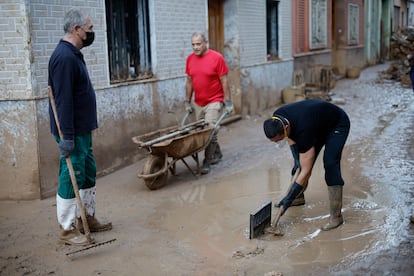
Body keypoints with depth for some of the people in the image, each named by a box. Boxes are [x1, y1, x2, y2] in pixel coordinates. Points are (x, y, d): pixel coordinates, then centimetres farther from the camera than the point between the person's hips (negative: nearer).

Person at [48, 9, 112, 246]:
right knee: (71, 179, -2)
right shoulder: (64, 57, -20)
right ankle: (67, 228, 8)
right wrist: (67, 136, -25)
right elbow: (63, 100, -24)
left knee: (88, 174, 17)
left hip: (83, 129, 10)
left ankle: (87, 217, 29)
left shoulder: (74, 54, 13)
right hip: (73, 132, -10)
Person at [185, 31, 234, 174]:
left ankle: (207, 161, -2)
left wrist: (228, 102, -9)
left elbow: (224, 81, -7)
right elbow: (189, 81, 12)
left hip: (214, 102, -5)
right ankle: (217, 154, 32)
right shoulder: (190, 59, 5)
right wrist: (188, 102, 11)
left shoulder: (217, 58, -9)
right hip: (198, 103, 5)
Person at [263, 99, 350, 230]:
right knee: (303, 162, 7)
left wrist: (289, 198, -34)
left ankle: (336, 215, -18)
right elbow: (291, 136, 2)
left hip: (337, 125, -8)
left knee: (330, 164, -22)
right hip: (319, 124, 8)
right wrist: (297, 159, -10)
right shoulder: (277, 118, -23)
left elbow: (306, 171, -37)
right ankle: (299, 196, 30)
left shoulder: (303, 131, -42)